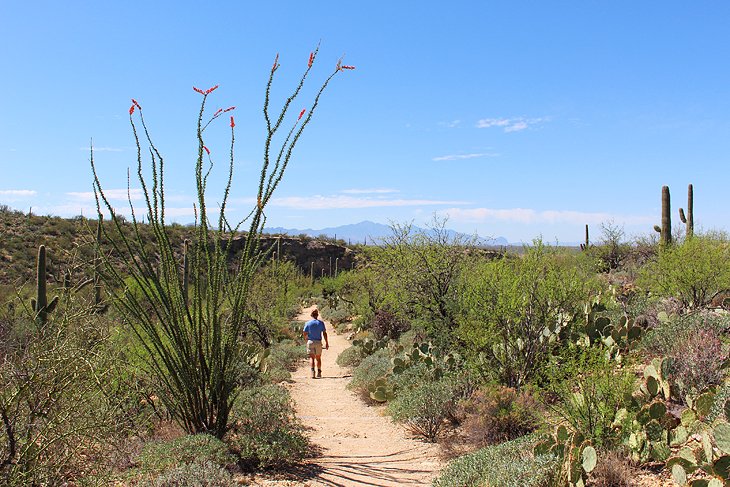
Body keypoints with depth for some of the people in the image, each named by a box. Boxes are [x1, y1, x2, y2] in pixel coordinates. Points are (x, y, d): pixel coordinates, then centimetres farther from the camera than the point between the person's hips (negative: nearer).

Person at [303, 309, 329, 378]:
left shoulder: (307, 323, -1)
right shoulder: (321, 323, -1)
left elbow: (305, 334, 0)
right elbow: (324, 333, -3)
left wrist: (306, 340, 19)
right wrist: (327, 343, 2)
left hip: (310, 342, -1)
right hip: (318, 342, 1)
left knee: (312, 358, -4)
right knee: (318, 358, 14)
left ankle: (313, 372, -21)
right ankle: (319, 373, 20)